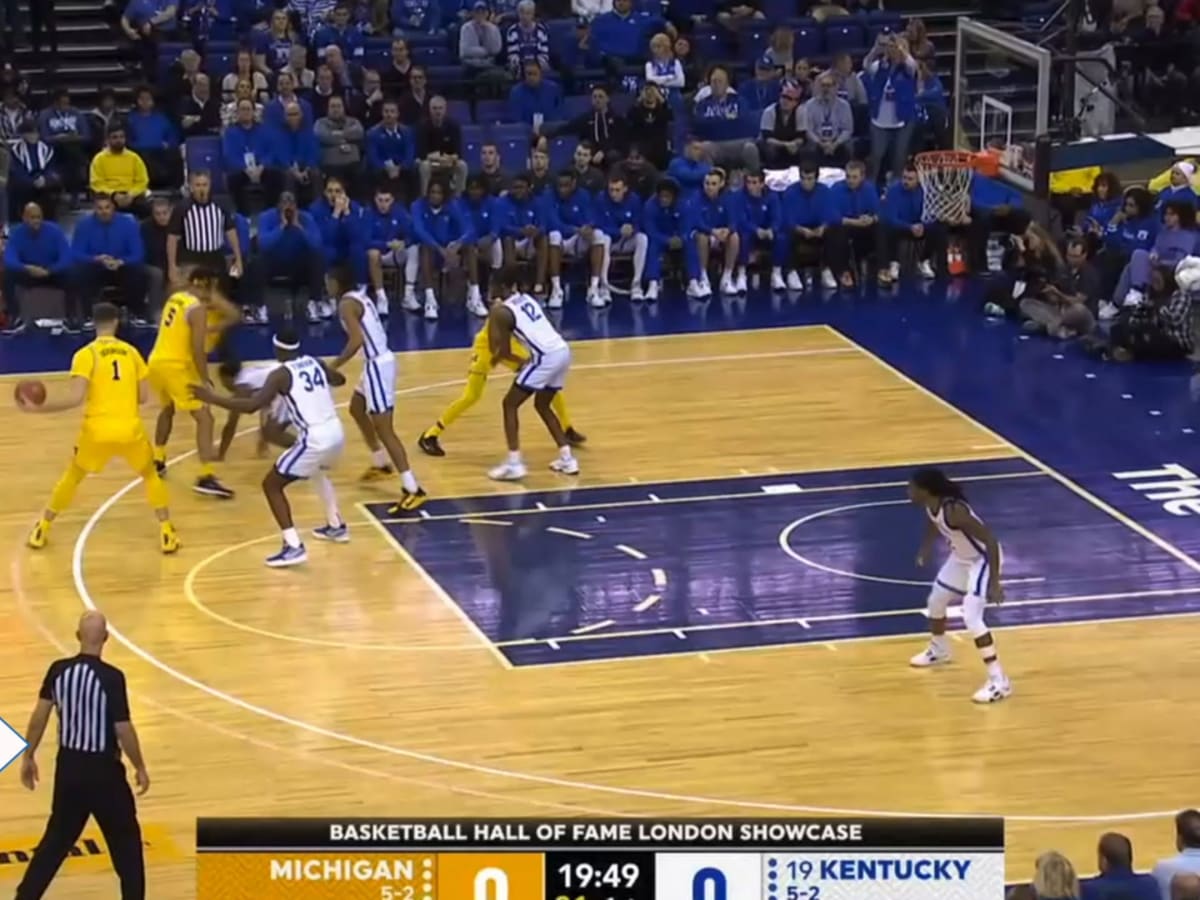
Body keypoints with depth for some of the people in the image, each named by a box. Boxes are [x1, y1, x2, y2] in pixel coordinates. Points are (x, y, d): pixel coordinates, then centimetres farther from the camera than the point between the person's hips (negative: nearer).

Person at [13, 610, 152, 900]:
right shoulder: (111, 677, -19)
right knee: (125, 840, 12)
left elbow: (40, 716, 2)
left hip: (68, 765, 5)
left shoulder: (58, 670, -4)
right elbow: (123, 729, -16)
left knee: (57, 837, 18)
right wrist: (140, 767, -3)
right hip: (102, 769, -5)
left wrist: (28, 757, 13)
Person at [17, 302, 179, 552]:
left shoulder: (85, 355, -3)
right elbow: (144, 397, 10)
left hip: (97, 431, -1)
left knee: (72, 477, 22)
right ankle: (167, 535, 15)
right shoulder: (131, 352, 8)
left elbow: (75, 399, -14)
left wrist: (36, 408, -6)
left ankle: (41, 531, 27)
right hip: (130, 429, 1)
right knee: (151, 475, 25)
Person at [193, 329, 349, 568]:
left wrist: (212, 398, -12)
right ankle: (336, 526, 47)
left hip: (314, 439, -8)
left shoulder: (281, 374, -7)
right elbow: (340, 379, 35)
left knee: (271, 484, 3)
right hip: (336, 432, 8)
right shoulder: (315, 363, 13)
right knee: (316, 470, 40)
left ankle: (293, 547, -9)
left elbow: (252, 405, -18)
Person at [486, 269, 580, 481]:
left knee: (510, 404, 4)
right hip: (562, 351, 8)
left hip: (545, 357, -8)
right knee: (542, 406, 26)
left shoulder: (501, 311, -3)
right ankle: (567, 458, 24)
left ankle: (514, 463, -5)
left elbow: (501, 351, -3)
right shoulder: (526, 299, 21)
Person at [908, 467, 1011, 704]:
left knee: (971, 618, -19)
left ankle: (999, 680, -14)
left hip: (982, 559, -9)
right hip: (961, 557, 9)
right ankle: (938, 650, 53)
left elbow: (990, 540, -35)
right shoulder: (930, 505, -12)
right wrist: (925, 549, 24)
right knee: (936, 600, 24)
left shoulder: (954, 510, -37)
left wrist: (994, 582, -36)